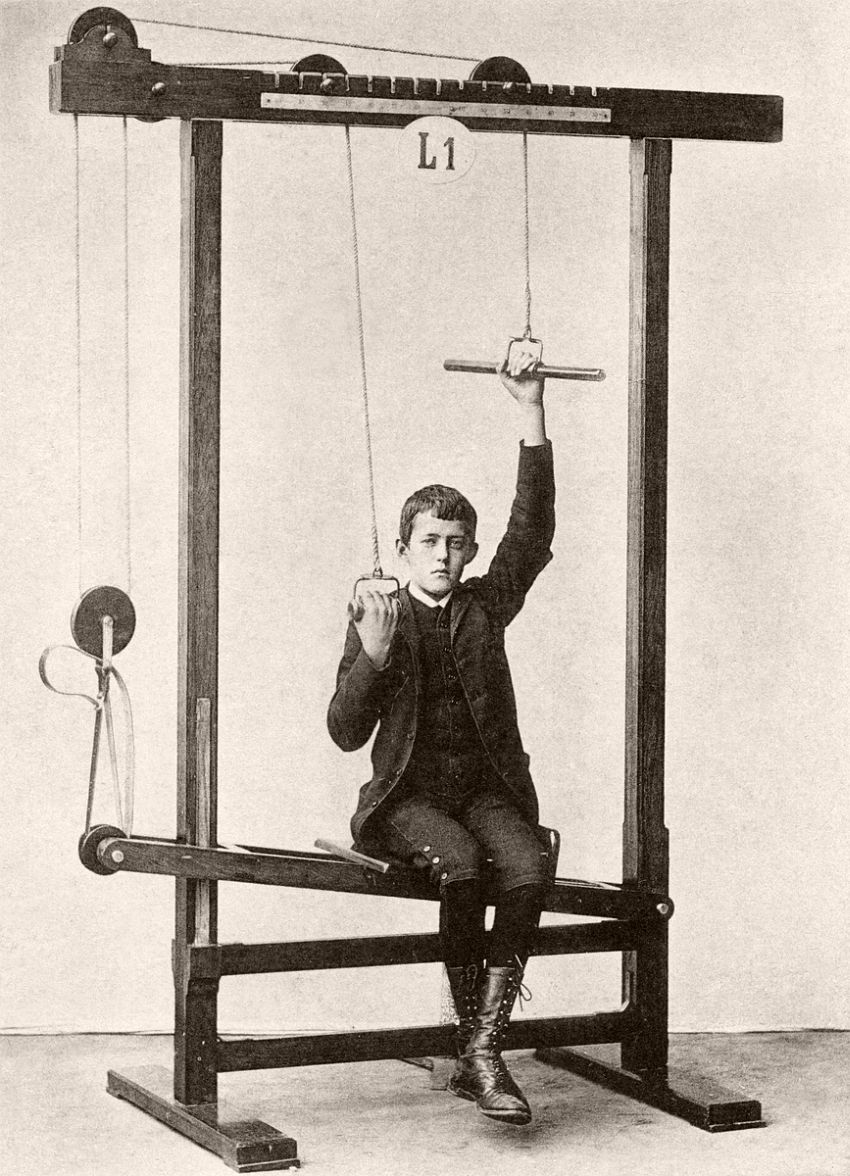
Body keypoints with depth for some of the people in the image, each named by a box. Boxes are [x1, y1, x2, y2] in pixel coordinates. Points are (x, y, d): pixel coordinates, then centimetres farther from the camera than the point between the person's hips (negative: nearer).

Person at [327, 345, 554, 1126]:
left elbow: (534, 530, 2)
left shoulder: (486, 606, 13)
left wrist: (531, 411, -3)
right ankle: (477, 1051, -26)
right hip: (409, 795, -3)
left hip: (485, 789, 3)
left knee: (528, 864, -29)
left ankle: (482, 1048, -30)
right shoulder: (378, 617, 6)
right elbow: (346, 733, 1)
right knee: (460, 862, -34)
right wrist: (372, 654, -16)